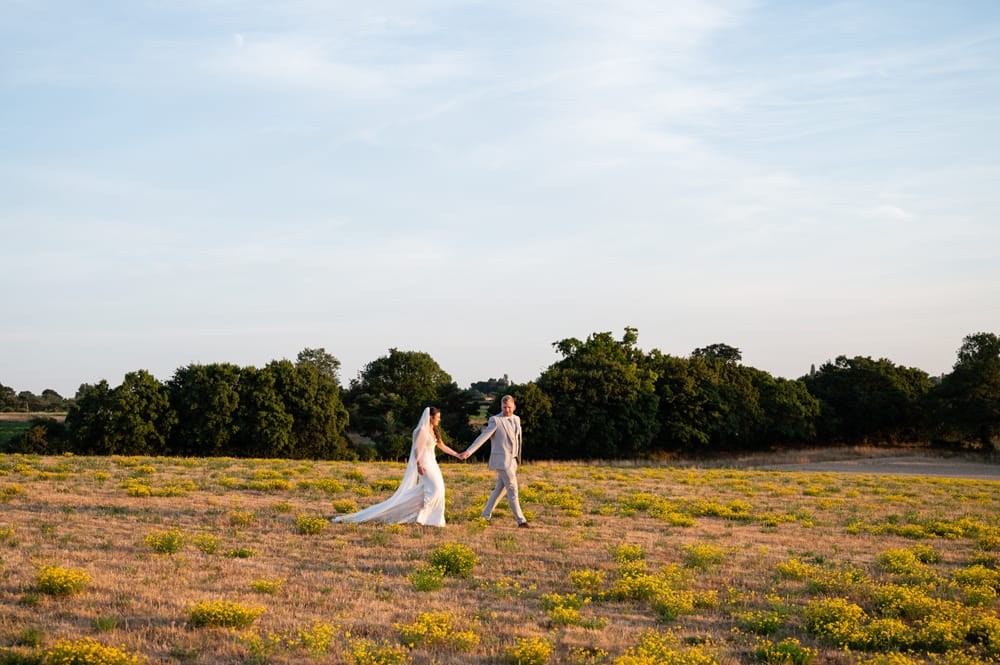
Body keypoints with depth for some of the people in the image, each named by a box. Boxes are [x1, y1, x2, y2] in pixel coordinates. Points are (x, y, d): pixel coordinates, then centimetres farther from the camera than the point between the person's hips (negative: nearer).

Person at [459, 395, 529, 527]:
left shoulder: (516, 419, 11)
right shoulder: (495, 420, -11)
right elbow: (482, 437, -17)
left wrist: (518, 459, 24)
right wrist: (468, 452, -26)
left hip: (512, 460, 7)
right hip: (501, 460, -7)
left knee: (500, 489, 11)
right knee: (512, 490, -6)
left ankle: (486, 516, 19)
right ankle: (520, 520, -2)